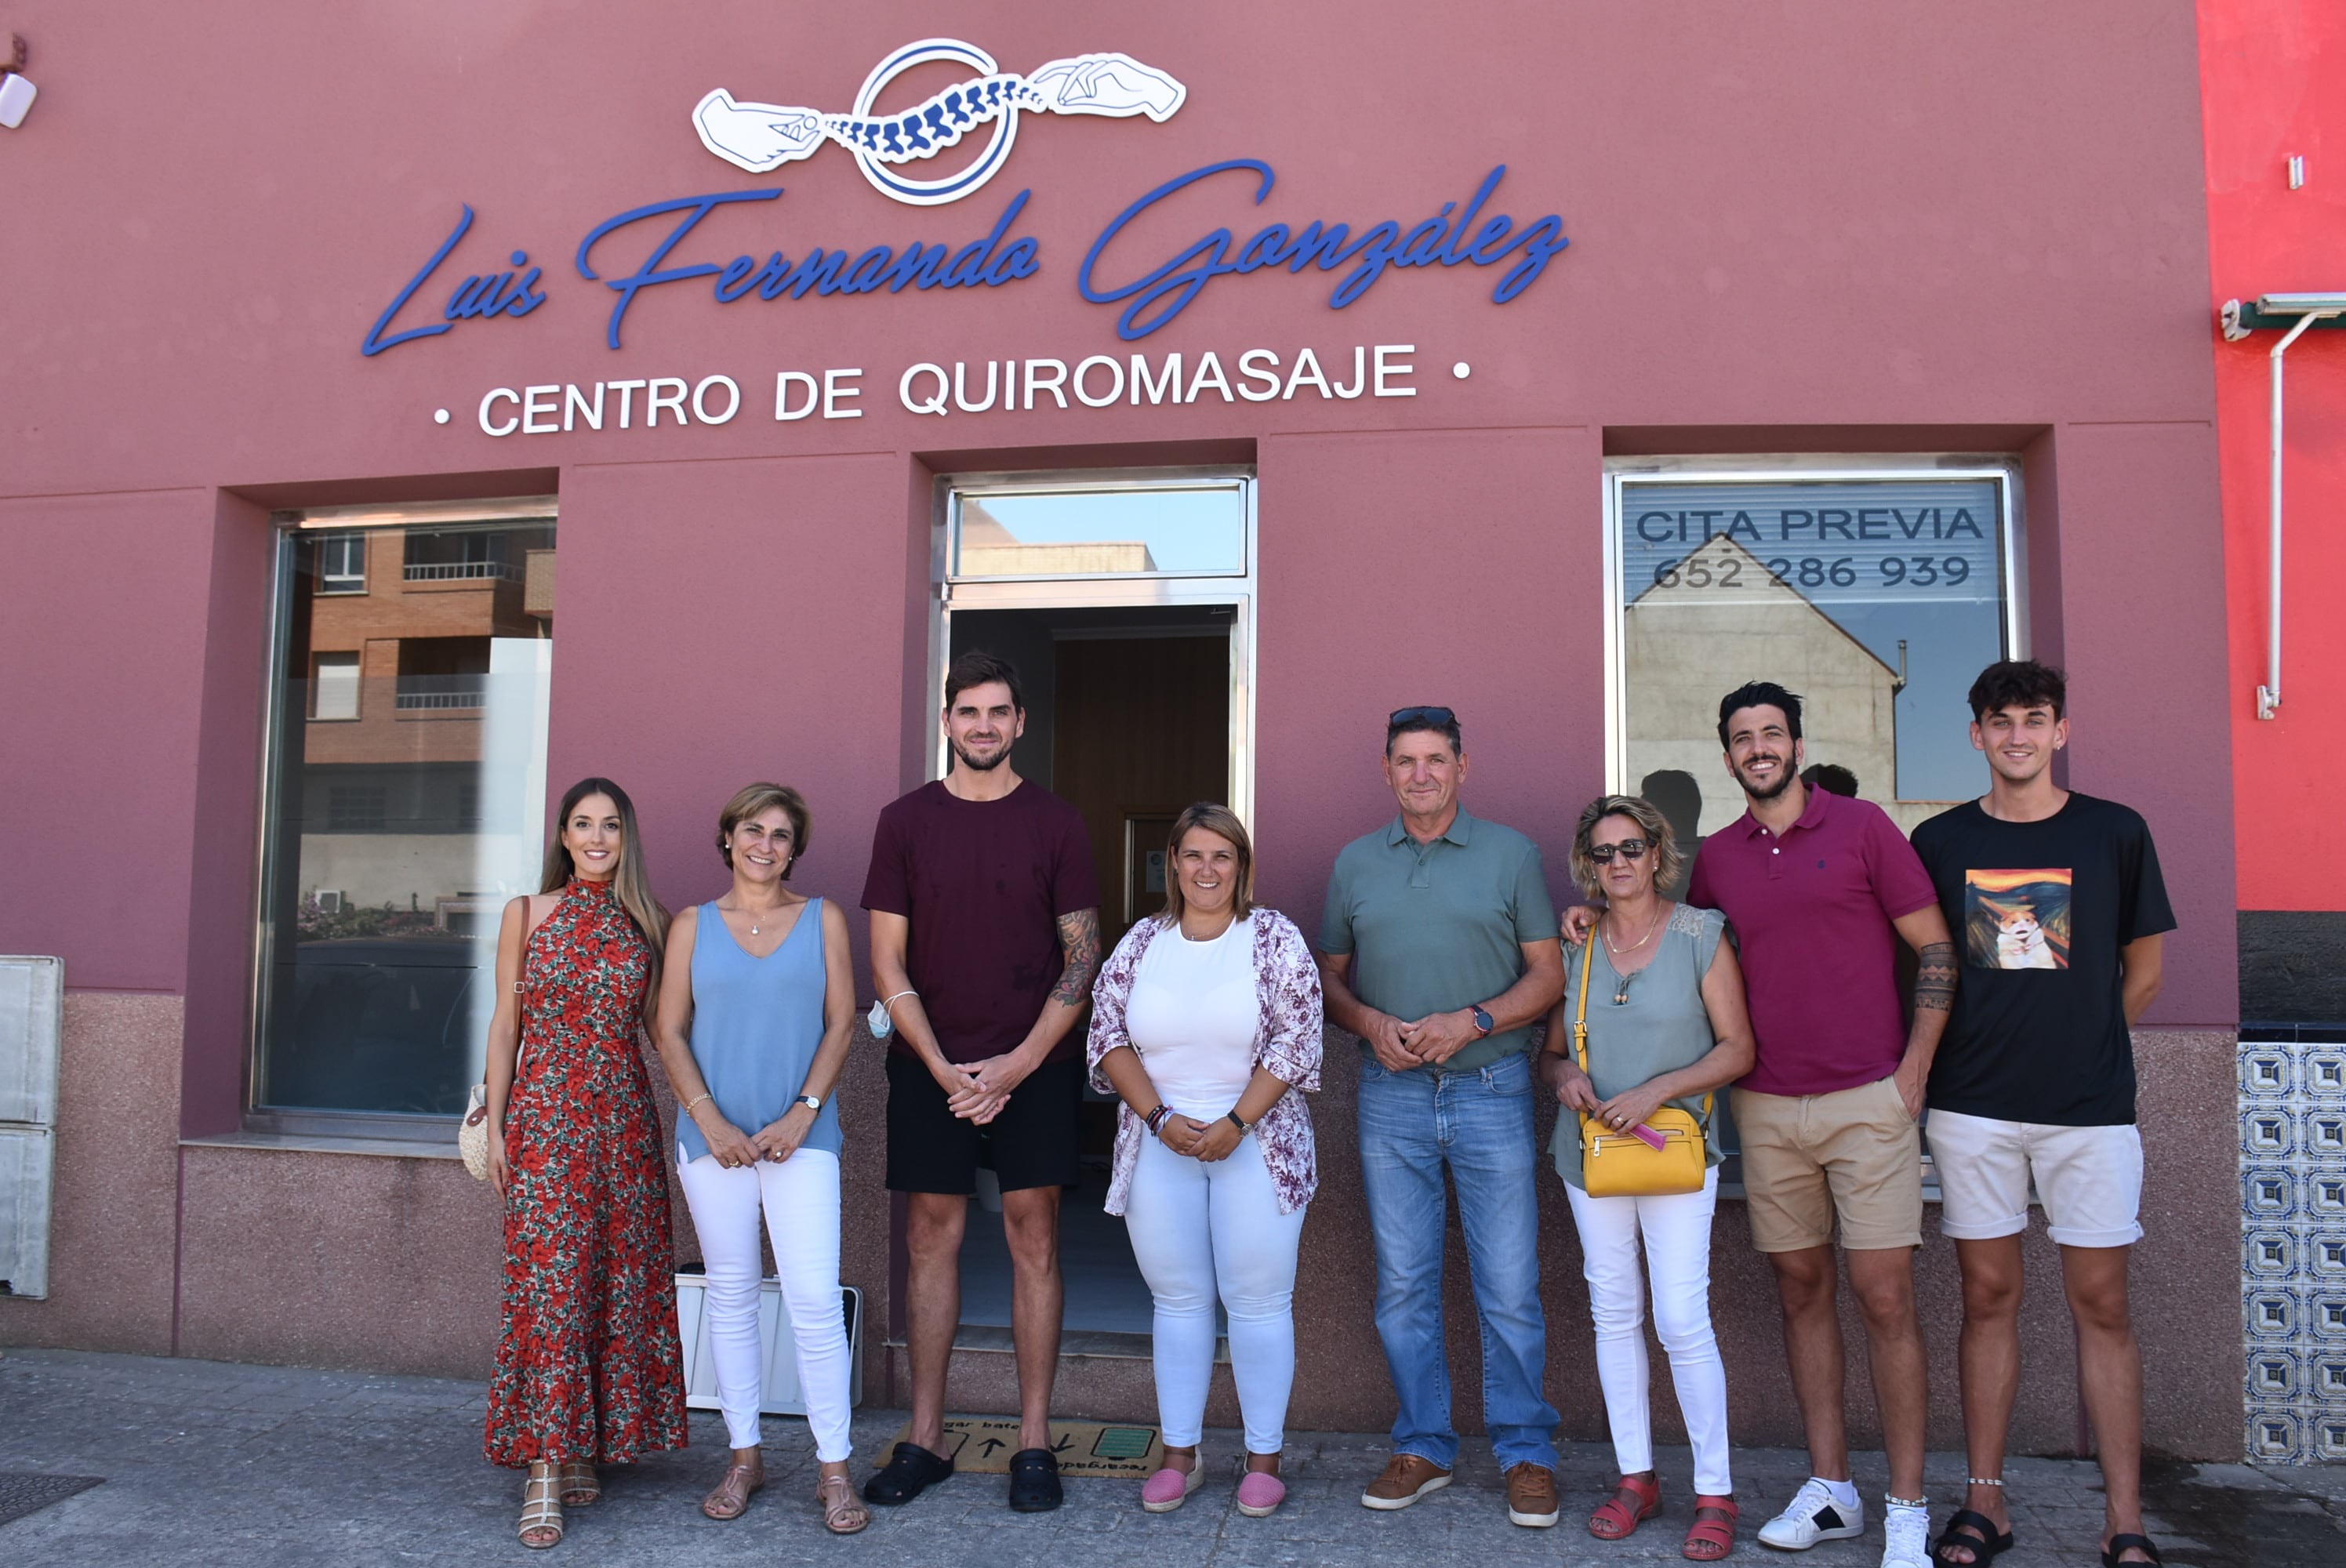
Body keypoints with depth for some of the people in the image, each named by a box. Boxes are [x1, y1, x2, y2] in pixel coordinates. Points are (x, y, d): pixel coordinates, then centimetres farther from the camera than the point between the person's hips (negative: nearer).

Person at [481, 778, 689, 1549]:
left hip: (625, 1116, 2)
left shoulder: (649, 923, 8)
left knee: (619, 1276, 4)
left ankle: (587, 1446, 19)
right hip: (545, 1114, -2)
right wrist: (497, 1125, 1)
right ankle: (544, 1468, -3)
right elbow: (505, 1024, 6)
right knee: (550, 1276, -7)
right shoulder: (527, 914, 6)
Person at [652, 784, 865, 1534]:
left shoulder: (822, 919, 5)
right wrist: (710, 1121, -7)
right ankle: (744, 1457, 24)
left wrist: (803, 1113, -9)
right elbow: (670, 1031, 4)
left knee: (815, 1298, -6)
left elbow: (841, 1023, 2)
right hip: (714, 1134, 2)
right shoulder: (693, 925, 7)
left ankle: (833, 1470, 5)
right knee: (731, 1295, 10)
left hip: (800, 1134, -1)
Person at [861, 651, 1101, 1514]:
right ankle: (923, 1440, 18)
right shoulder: (905, 820, 3)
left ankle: (1033, 1443, 13)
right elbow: (889, 965, 2)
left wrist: (1017, 1064, -9)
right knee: (932, 1238, 7)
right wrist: (944, 1069, -8)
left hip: (1033, 1067, -1)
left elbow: (1082, 957, 0)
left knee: (1033, 1238, 3)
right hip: (929, 1068, 1)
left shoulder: (1056, 822, 1)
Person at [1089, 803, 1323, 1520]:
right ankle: (1180, 1454, 22)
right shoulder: (1140, 943, 7)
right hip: (1159, 1145, 3)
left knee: (1258, 1300, 2)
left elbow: (1296, 1040, -7)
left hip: (1255, 1144, -2)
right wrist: (1161, 1118, -9)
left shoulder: (1275, 938, -1)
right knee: (1177, 1298, 9)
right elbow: (1107, 1036, 3)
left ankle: (1264, 1457, 16)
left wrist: (1235, 1123, -13)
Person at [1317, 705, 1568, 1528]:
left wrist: (1471, 1021, -13)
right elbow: (1329, 974, 14)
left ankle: (1526, 1454, 18)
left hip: (1491, 1089, -2)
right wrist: (1370, 1022, -6)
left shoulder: (1511, 853, 2)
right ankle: (1422, 1448, 23)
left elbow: (1548, 974, 1)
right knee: (1403, 1284, 8)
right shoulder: (1355, 863, 10)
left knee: (1510, 1288, 2)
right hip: (1391, 1094, 2)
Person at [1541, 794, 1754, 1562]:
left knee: (1683, 1320, -7)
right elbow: (1553, 1050, 13)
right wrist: (1566, 1077, -10)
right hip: (1591, 1153, 4)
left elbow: (1737, 1049, -5)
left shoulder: (1700, 936, -3)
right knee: (1613, 1313, 9)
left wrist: (1655, 1091, -16)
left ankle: (1715, 1493, 7)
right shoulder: (1574, 944, 6)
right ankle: (1635, 1477, 22)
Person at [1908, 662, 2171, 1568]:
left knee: (2102, 1304, 4)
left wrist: (2075, 1043, 7)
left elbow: (2143, 971, 9)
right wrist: (1964, 1051, 4)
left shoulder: (2115, 833, 2)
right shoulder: (1940, 841, 4)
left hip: (2090, 1106, 0)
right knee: (1989, 1298, 7)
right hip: (1973, 1108, 1)